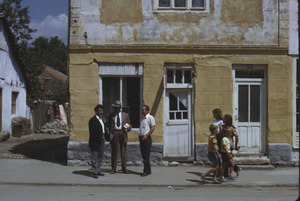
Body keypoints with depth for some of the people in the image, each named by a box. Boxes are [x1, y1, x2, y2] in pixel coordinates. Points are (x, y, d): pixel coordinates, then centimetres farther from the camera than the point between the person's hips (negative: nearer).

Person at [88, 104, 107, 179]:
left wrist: (103, 136, 8)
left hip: (101, 141, 8)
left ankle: (97, 170, 23)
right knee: (94, 157, -3)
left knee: (100, 157, 13)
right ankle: (94, 172, 2)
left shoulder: (102, 119, 16)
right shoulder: (92, 120, -11)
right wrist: (99, 137, -18)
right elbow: (92, 132, -16)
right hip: (95, 142, -8)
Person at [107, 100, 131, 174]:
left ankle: (124, 169, 6)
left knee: (123, 152, 1)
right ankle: (113, 168, 9)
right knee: (114, 151, 2)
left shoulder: (125, 115, 10)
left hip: (122, 133, 0)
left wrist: (127, 128, -8)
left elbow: (129, 125, 14)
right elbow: (108, 126, 13)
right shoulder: (111, 115, 10)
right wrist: (109, 133, -1)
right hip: (114, 133, 0)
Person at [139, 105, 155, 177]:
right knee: (143, 155, 9)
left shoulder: (150, 117, -5)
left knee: (146, 155, -9)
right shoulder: (143, 118, 20)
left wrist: (147, 135, -19)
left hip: (147, 138, -8)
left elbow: (153, 127, -12)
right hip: (141, 138, 8)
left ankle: (146, 171, -6)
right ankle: (148, 170, 15)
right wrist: (139, 135, 13)